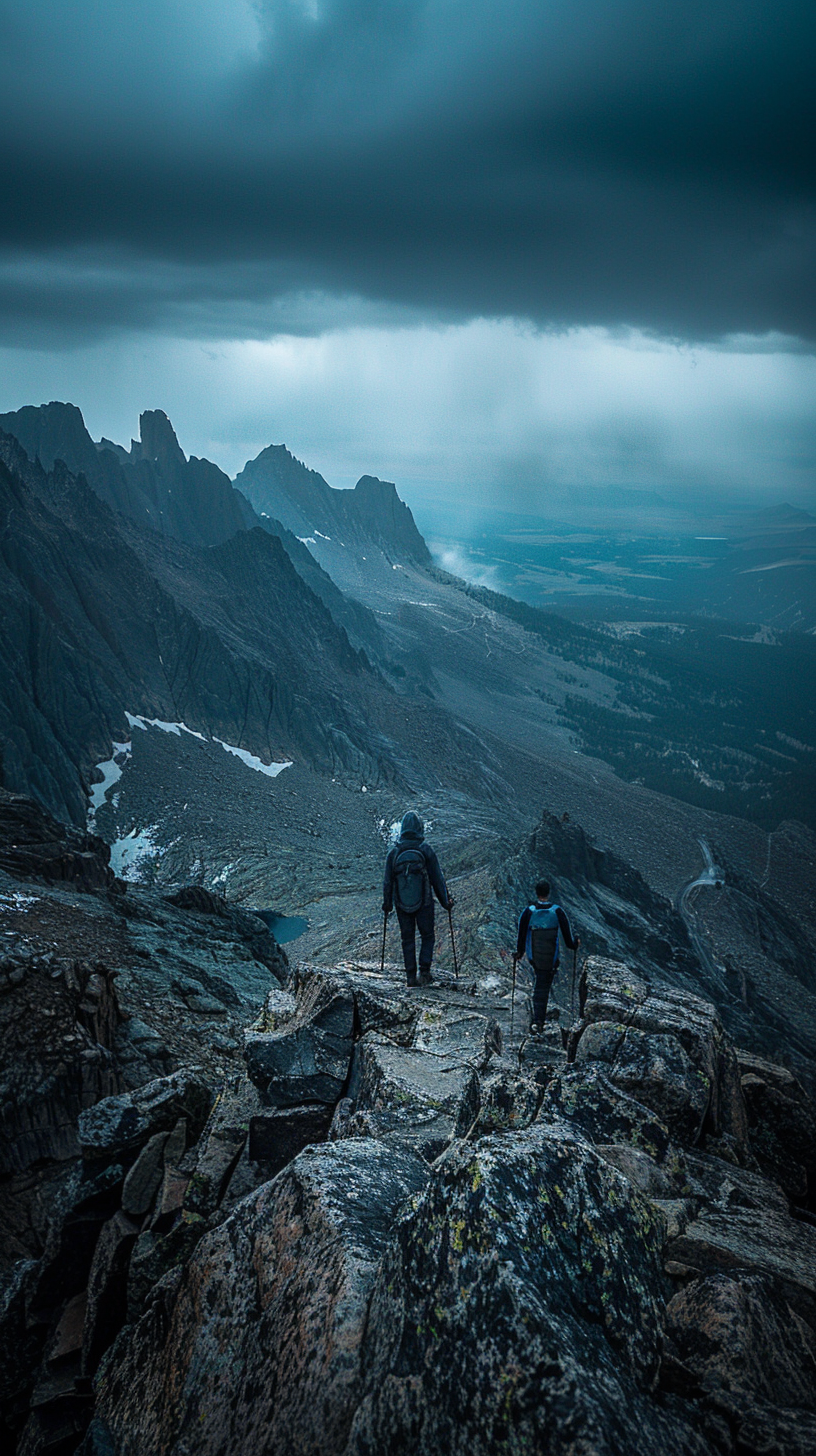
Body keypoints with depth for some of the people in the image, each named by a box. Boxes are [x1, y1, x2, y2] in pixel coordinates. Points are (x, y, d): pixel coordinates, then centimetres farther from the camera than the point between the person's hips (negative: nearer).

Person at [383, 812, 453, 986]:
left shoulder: (394, 852, -3)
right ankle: (424, 971, -3)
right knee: (427, 937, 11)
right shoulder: (425, 849, -9)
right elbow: (437, 878, -4)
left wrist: (387, 904, 16)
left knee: (407, 939, 11)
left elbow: (388, 881, 4)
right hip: (424, 903, -2)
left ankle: (411, 977, 10)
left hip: (402, 905, 2)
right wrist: (445, 900, 6)